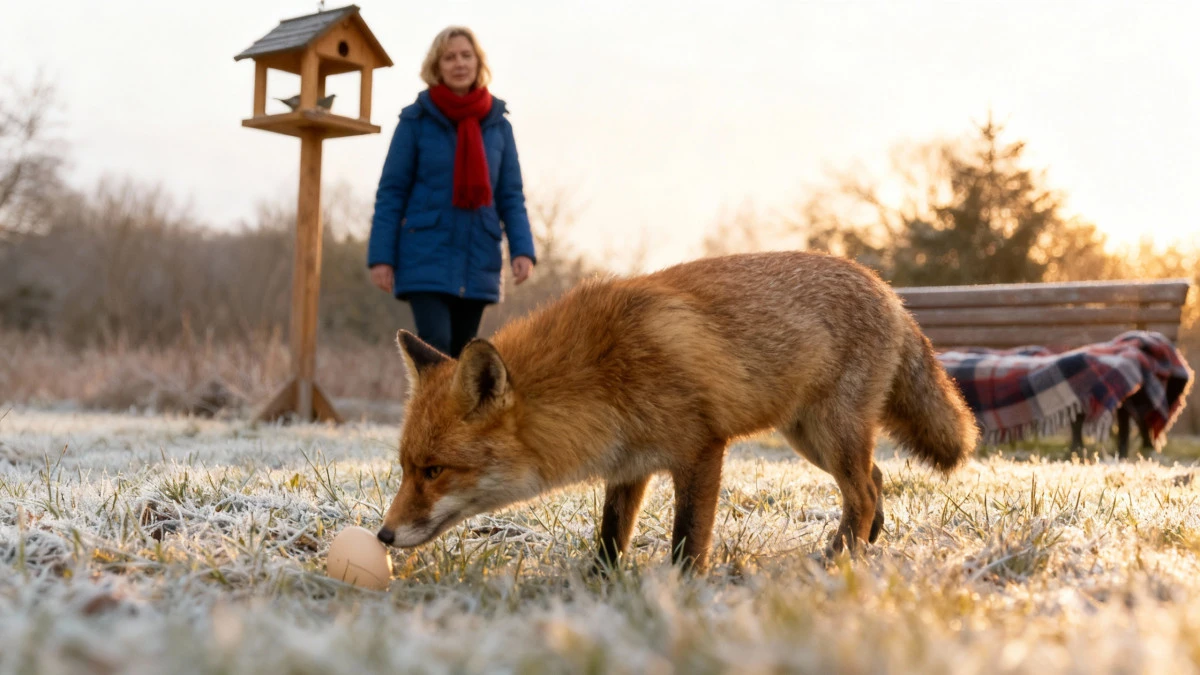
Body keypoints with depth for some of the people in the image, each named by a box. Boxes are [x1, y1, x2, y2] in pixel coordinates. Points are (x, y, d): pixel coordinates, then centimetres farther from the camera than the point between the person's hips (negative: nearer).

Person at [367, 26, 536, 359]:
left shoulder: (498, 125, 7)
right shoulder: (416, 120, -1)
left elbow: (511, 196, 8)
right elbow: (391, 193, -1)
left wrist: (522, 249, -6)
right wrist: (381, 256, -7)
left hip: (478, 263, 3)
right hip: (426, 257, -3)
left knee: (461, 355, 8)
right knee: (435, 347, -18)